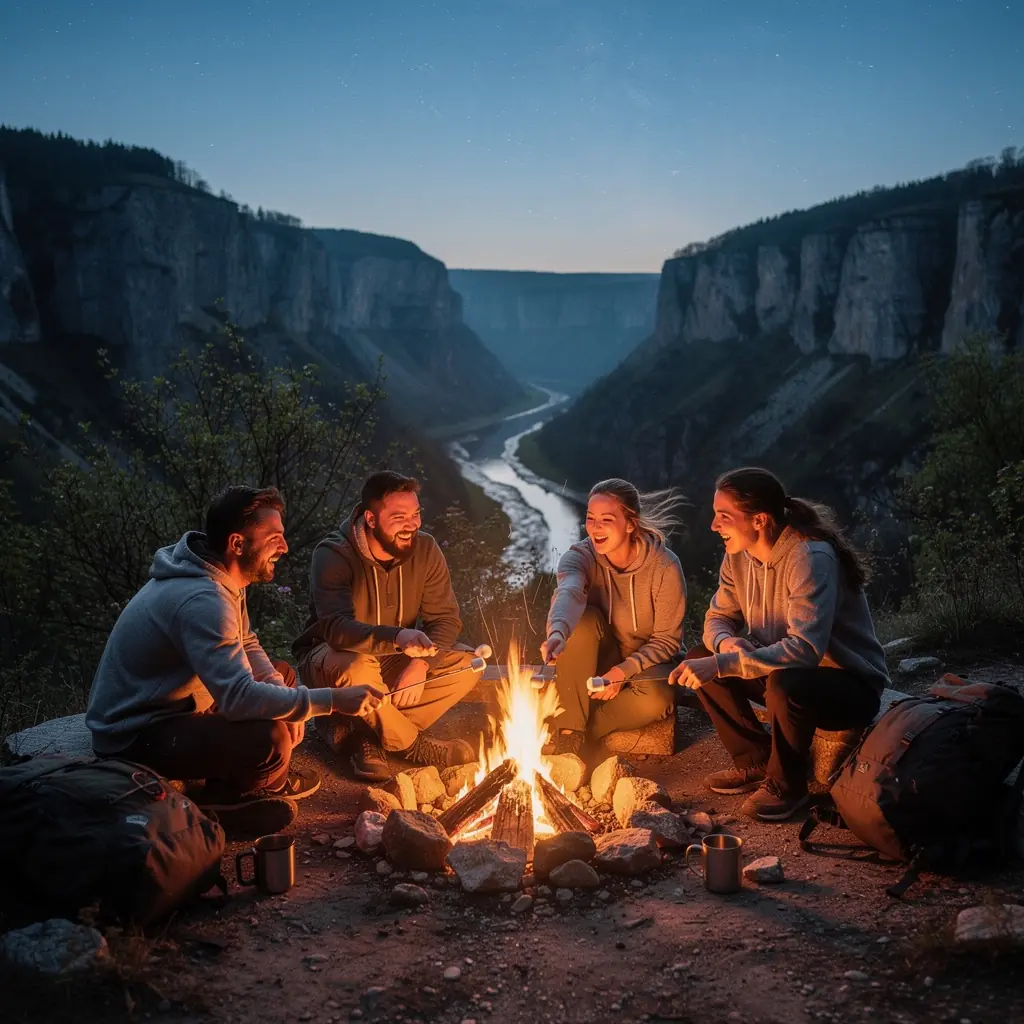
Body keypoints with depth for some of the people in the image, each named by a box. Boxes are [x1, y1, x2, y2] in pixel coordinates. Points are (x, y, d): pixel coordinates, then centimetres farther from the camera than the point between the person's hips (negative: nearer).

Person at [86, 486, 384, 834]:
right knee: (271, 738, -30)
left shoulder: (219, 579, 1)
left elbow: (247, 646, 13)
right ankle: (228, 795, 2)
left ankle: (231, 785, 11)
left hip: (170, 707, 10)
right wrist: (333, 700, -33)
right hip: (135, 737, -10)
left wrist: (280, 695, -7)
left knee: (282, 675, 15)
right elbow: (239, 698, -38)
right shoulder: (202, 600, -30)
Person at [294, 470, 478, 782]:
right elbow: (337, 628, -37)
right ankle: (410, 744, -13)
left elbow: (446, 618, -7)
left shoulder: (425, 550, -8)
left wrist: (421, 663, -28)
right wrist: (397, 637, -55)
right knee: (357, 668, -40)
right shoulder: (333, 555, -23)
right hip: (331, 660, -5)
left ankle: (356, 731, -16)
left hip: (394, 663, 5)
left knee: (466, 666, -17)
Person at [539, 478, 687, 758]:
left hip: (644, 663, -1)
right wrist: (558, 632, -62)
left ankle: (584, 730, -14)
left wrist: (624, 671, -25)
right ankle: (568, 730, -26)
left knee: (656, 700, -35)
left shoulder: (664, 566, -19)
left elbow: (668, 640, -12)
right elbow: (568, 593, -40)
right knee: (585, 617, -30)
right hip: (599, 663, 2)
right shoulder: (580, 557, -16)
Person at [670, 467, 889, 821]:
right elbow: (718, 618, 6)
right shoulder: (738, 556, -4)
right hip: (783, 671, 8)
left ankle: (786, 785, -10)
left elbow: (805, 649, -39)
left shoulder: (811, 558, -29)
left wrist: (720, 665, -41)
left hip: (851, 686, -7)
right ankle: (756, 763, 7)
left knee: (785, 684, -38)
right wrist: (726, 643, -20)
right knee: (699, 661, -7)